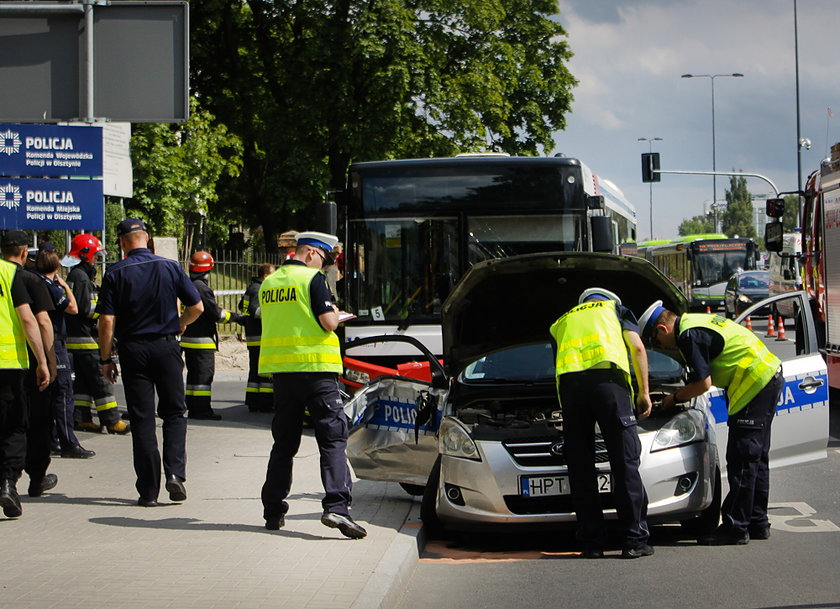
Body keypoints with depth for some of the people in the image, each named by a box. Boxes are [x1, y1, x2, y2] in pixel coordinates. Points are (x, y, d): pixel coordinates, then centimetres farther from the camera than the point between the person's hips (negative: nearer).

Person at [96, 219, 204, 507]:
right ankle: (175, 472, -9)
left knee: (142, 420, 3)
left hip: (133, 349, -1)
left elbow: (107, 320, -9)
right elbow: (196, 307, 2)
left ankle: (148, 490, 3)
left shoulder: (115, 274, -5)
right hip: (166, 346, 1)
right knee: (174, 413, 11)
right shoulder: (170, 268, 0)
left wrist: (106, 359, 0)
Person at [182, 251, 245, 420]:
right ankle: (202, 409, -6)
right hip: (202, 340, -9)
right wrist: (235, 317, -3)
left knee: (193, 374, 15)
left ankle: (192, 408, 19)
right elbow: (216, 314, -16)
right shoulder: (201, 287, -18)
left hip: (187, 337, 9)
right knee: (204, 374, -5)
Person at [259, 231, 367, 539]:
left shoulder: (268, 283, 11)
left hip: (280, 368, 6)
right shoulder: (312, 278, -8)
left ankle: (273, 511, 17)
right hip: (314, 367, -6)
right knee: (333, 438, -6)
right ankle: (336, 506, -20)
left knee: (284, 442, 15)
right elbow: (329, 322, -14)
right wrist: (335, 313, 9)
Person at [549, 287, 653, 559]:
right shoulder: (616, 309, 29)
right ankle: (635, 540, -1)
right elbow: (637, 348, 15)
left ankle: (592, 542, 5)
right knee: (625, 462, 0)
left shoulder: (560, 324, 37)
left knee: (580, 468, 7)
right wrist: (644, 392, 18)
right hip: (607, 376, -3)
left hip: (568, 383, 3)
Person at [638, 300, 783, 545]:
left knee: (741, 460, -7)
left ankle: (735, 528, -5)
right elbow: (705, 375, 25)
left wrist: (675, 398, 2)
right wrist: (680, 393, 22)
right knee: (756, 458, 16)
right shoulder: (696, 321, 18)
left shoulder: (689, 336, -14)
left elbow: (703, 384, -14)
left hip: (755, 382, -11)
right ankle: (757, 523, 22)